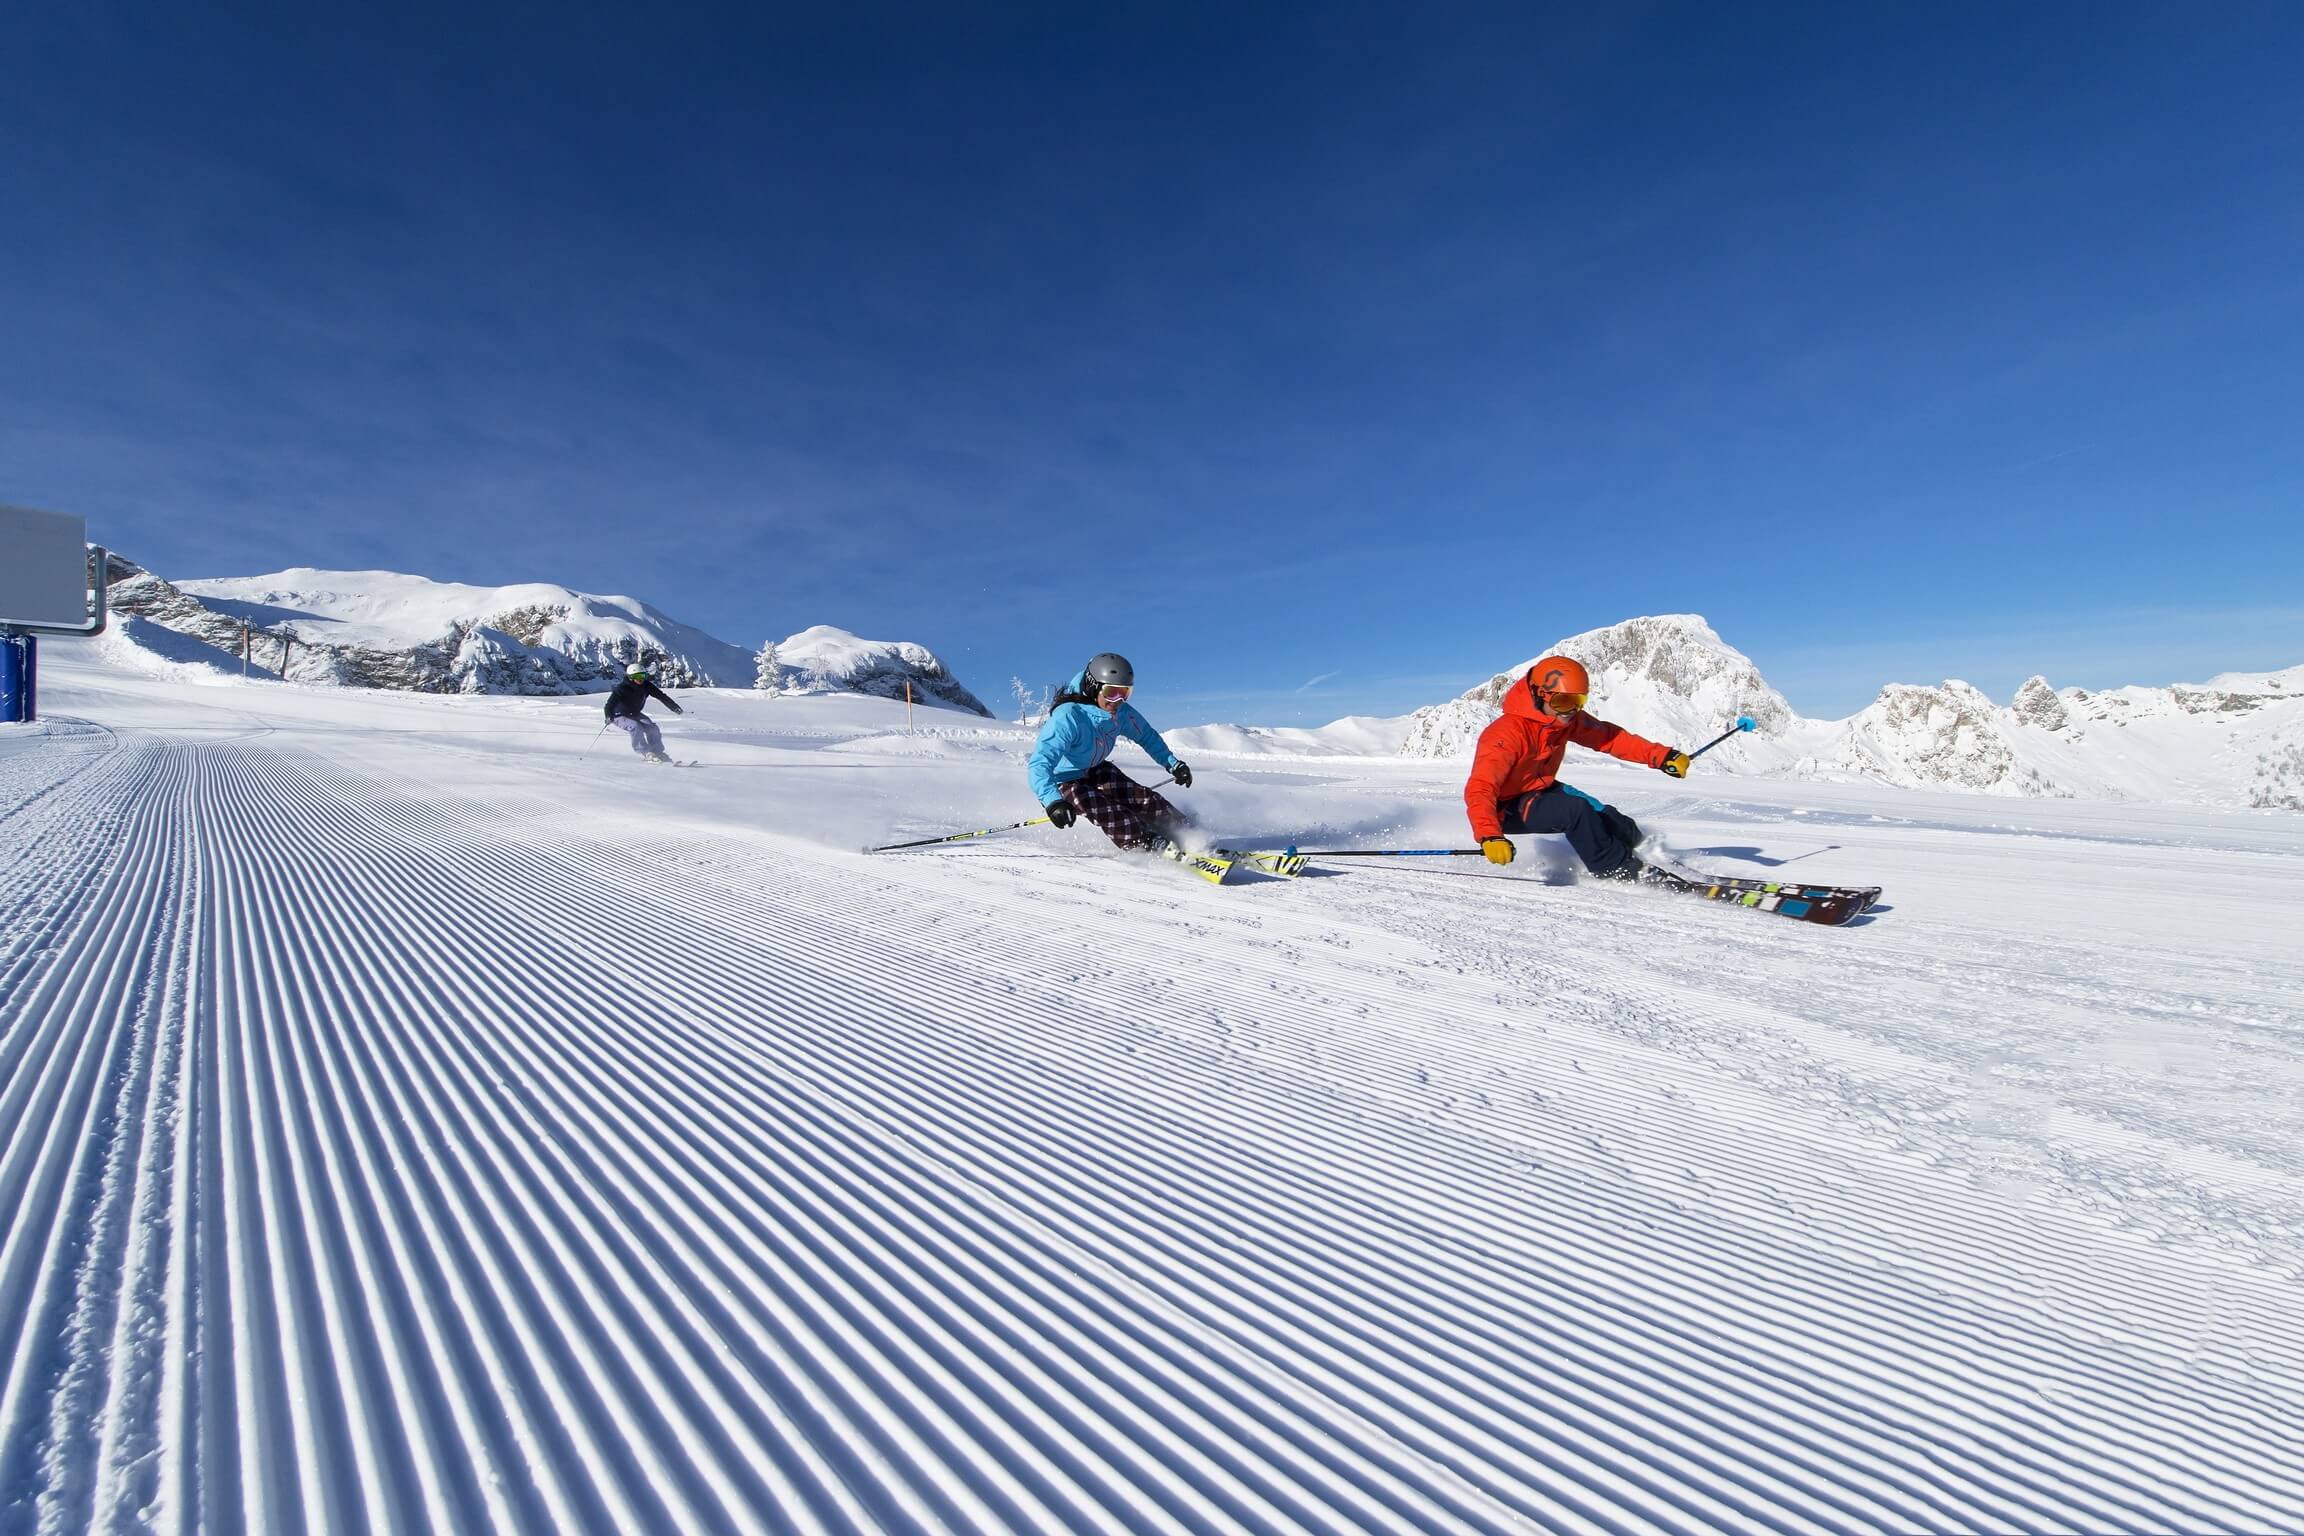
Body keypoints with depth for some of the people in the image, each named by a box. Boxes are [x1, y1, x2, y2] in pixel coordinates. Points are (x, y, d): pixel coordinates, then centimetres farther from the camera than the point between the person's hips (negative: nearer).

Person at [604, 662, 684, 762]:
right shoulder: (622, 688, -26)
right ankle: (646, 753, -26)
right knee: (635, 727, -31)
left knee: (652, 727, -16)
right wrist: (609, 717, -51)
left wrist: (675, 707, -18)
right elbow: (610, 703, -33)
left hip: (635, 714, 5)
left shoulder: (646, 686, -12)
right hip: (620, 716, -5)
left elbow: (661, 696, -9)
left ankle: (657, 752, -5)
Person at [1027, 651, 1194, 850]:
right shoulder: (1068, 718, -36)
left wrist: (1173, 763, 3)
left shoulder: (1121, 712, -15)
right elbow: (1039, 764, -44)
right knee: (1109, 813, -29)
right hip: (1061, 783, -5)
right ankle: (1150, 845, -24)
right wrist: (1053, 802, -58)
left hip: (1093, 772, 6)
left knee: (1140, 798, -12)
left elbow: (1146, 735, 7)